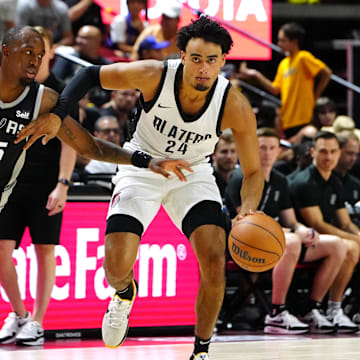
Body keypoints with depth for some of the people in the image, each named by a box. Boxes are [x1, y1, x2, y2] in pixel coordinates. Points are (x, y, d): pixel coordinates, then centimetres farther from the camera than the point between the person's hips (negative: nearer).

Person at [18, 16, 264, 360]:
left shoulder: (235, 106, -25)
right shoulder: (153, 75, -28)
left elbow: (253, 172, -17)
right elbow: (90, 74, -13)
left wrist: (248, 210, -38)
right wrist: (56, 115, -27)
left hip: (192, 173, 1)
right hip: (142, 167, 0)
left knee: (214, 261, -18)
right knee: (116, 265, -15)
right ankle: (124, 293, 26)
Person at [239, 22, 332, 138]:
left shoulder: (303, 57, -7)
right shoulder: (284, 63, 16)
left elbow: (326, 73, -12)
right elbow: (275, 90, 14)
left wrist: (315, 95, -9)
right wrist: (256, 75, 8)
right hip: (287, 121, 8)